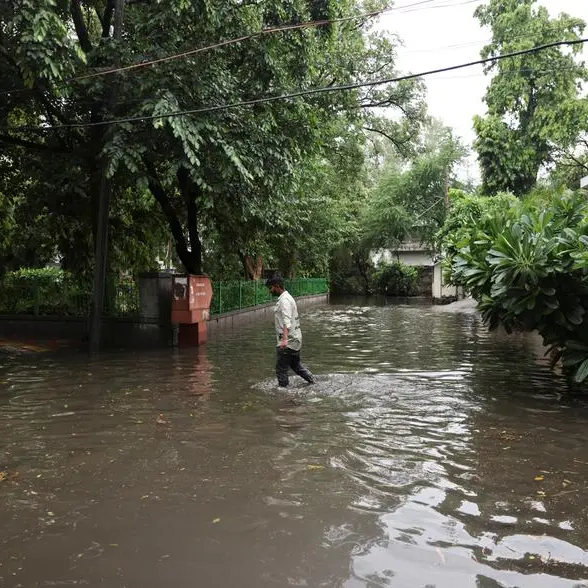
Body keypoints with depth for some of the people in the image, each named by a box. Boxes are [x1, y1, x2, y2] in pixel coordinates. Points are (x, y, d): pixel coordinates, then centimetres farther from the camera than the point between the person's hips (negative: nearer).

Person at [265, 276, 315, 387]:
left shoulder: (284, 300, -16)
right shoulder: (288, 297, 16)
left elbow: (287, 321, -29)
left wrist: (285, 339, -39)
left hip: (288, 341, -11)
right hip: (295, 339, 11)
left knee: (281, 368, -2)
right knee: (295, 364, 22)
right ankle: (313, 382, 27)